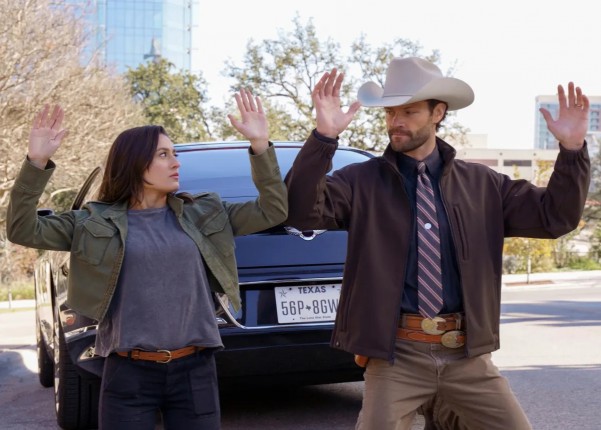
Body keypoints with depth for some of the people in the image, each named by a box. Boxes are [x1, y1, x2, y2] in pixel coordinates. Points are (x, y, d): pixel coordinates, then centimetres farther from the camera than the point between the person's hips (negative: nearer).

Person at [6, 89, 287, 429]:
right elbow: (23, 230, -3)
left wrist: (260, 145, -4)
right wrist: (37, 162, -14)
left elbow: (273, 211, 5)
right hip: (129, 373, -2)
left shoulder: (202, 214, 8)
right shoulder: (99, 222, 2)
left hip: (195, 370, 2)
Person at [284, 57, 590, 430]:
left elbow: (555, 217, 9)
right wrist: (324, 137, -24)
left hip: (467, 354, 2)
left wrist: (573, 148, -3)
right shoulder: (361, 181, 2)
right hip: (396, 353, -2)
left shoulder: (481, 184, 10)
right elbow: (303, 212, -13)